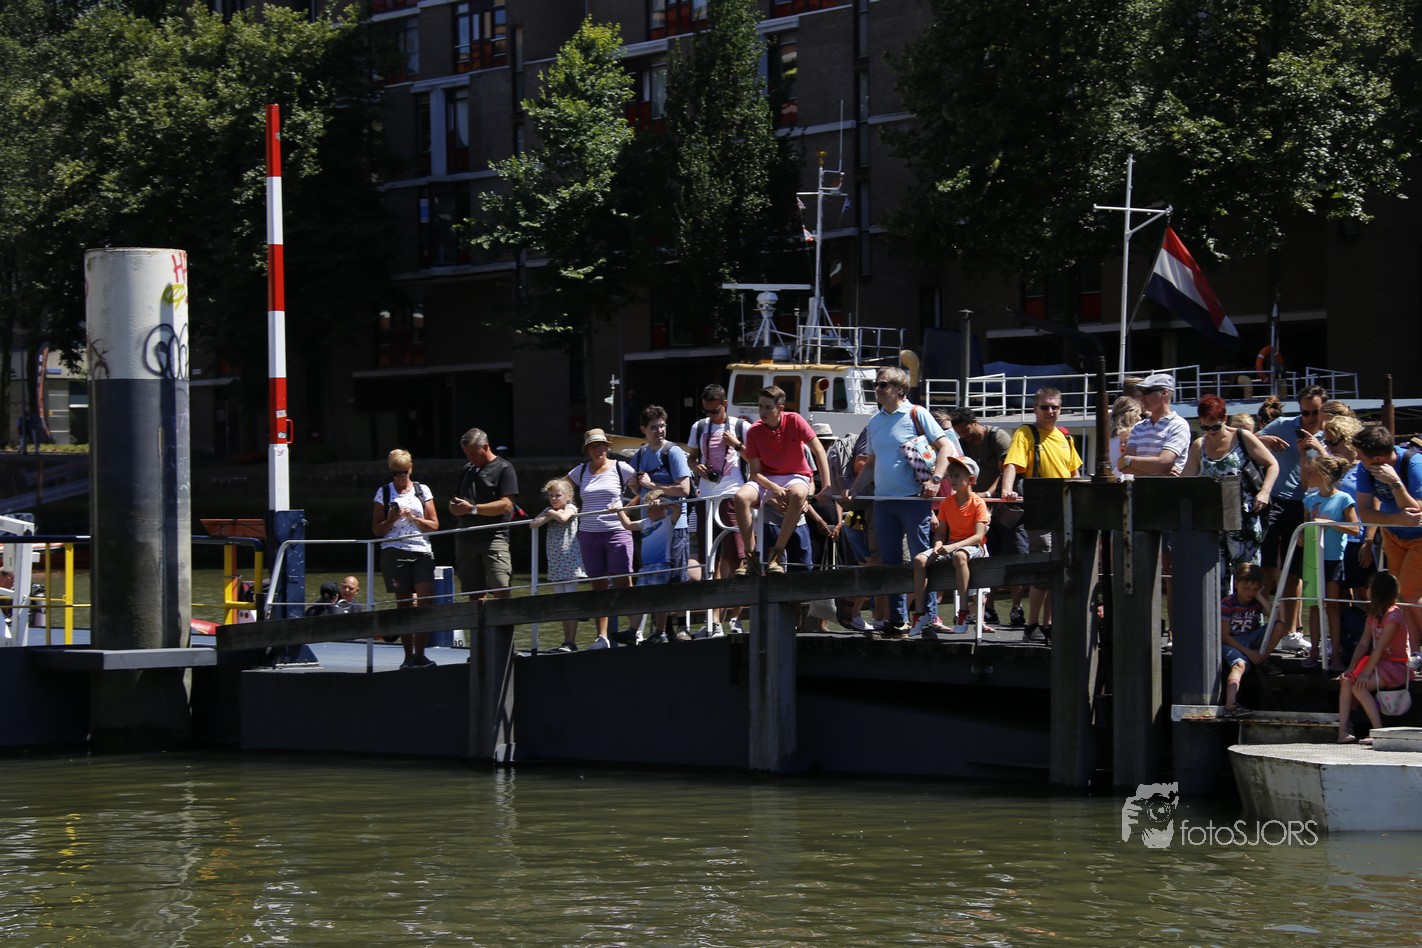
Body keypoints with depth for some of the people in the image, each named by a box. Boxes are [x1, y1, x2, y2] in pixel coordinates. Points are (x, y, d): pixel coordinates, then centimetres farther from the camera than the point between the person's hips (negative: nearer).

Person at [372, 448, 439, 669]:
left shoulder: (422, 491, 11)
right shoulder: (384, 493, 9)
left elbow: (434, 525, 10)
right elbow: (376, 530, 9)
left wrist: (413, 518, -7)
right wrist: (392, 519, -9)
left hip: (422, 552, 1)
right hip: (394, 552, -1)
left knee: (425, 599, -14)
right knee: (404, 603, -1)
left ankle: (419, 654, -10)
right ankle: (409, 655, 5)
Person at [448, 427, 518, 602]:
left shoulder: (504, 469, -2)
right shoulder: (467, 470, 20)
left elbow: (506, 505, -12)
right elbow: (456, 499, 26)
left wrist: (472, 508, -14)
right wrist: (454, 506, 0)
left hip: (494, 537, -6)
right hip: (466, 539, 6)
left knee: (501, 591, -17)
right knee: (474, 595, 6)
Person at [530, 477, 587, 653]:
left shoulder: (570, 508, -1)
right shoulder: (548, 510, 15)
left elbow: (563, 517, -23)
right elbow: (533, 524, 2)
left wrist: (551, 512, -5)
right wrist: (549, 516, -9)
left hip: (570, 562, -6)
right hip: (555, 564, 6)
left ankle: (571, 641, -10)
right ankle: (566, 641, 8)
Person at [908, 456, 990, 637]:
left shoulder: (978, 503, -8)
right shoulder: (946, 502, 9)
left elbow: (979, 536, -17)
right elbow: (941, 532, 8)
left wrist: (953, 546, -28)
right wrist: (938, 546, -16)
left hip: (973, 546, -6)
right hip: (950, 545, 6)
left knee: (959, 556, -42)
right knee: (919, 559, -20)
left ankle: (963, 613, -40)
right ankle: (921, 614, -20)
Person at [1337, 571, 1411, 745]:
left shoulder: (1393, 616, -15)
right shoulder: (1373, 614, 12)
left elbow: (1379, 647, -21)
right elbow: (1363, 644, 6)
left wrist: (1366, 673, -24)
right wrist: (1352, 669, -5)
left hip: (1396, 666, -8)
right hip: (1380, 663, 8)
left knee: (1359, 685, -26)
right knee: (1346, 680, -15)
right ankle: (1343, 732, -23)